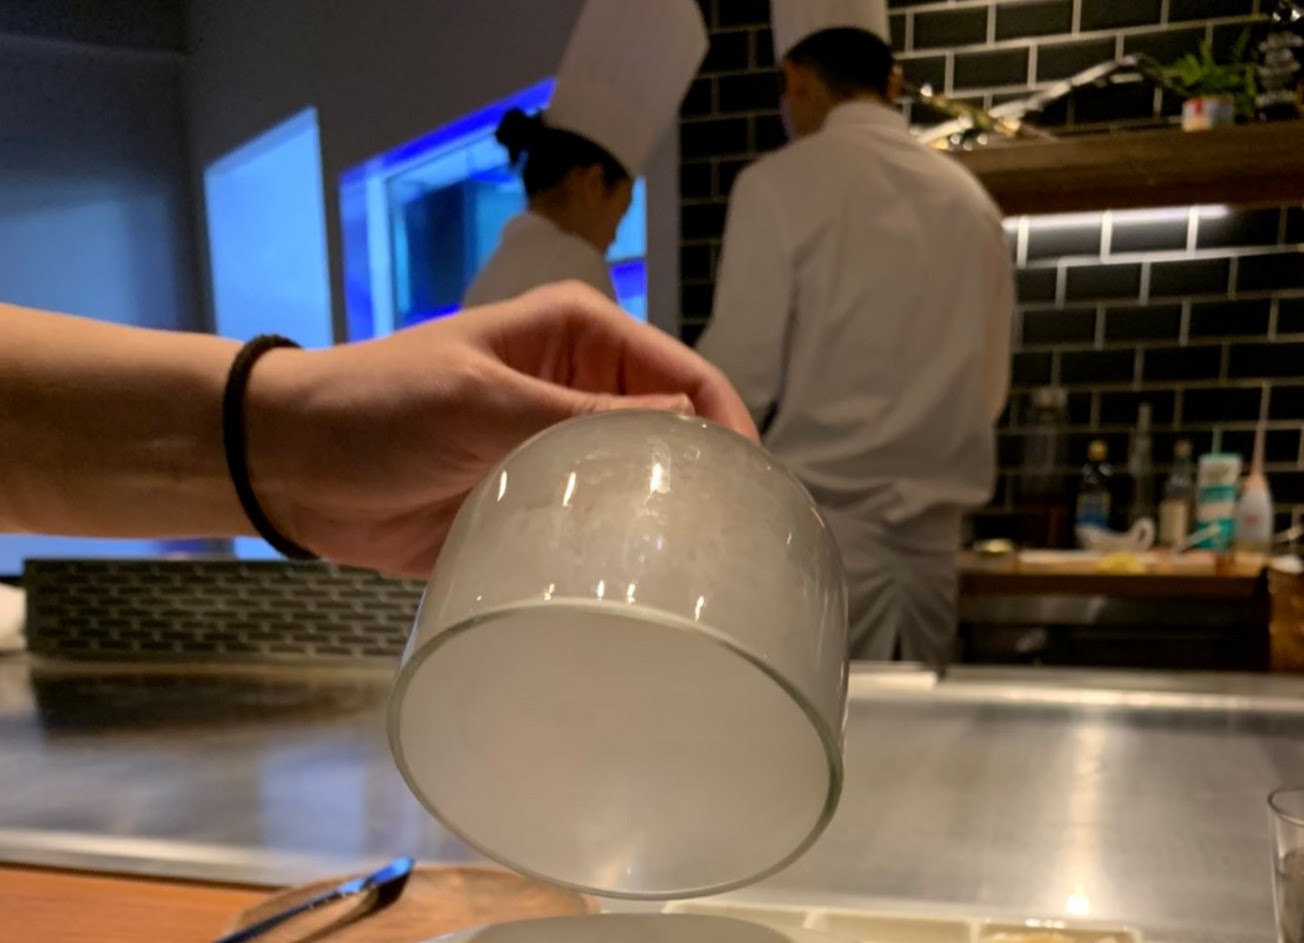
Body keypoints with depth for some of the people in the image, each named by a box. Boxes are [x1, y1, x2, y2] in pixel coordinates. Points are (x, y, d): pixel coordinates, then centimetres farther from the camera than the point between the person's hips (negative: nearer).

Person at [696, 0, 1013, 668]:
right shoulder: (968, 197, 10)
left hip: (820, 525, -5)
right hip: (931, 531, 6)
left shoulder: (781, 182, -7)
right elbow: (989, 388, 14)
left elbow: (739, 378, -10)